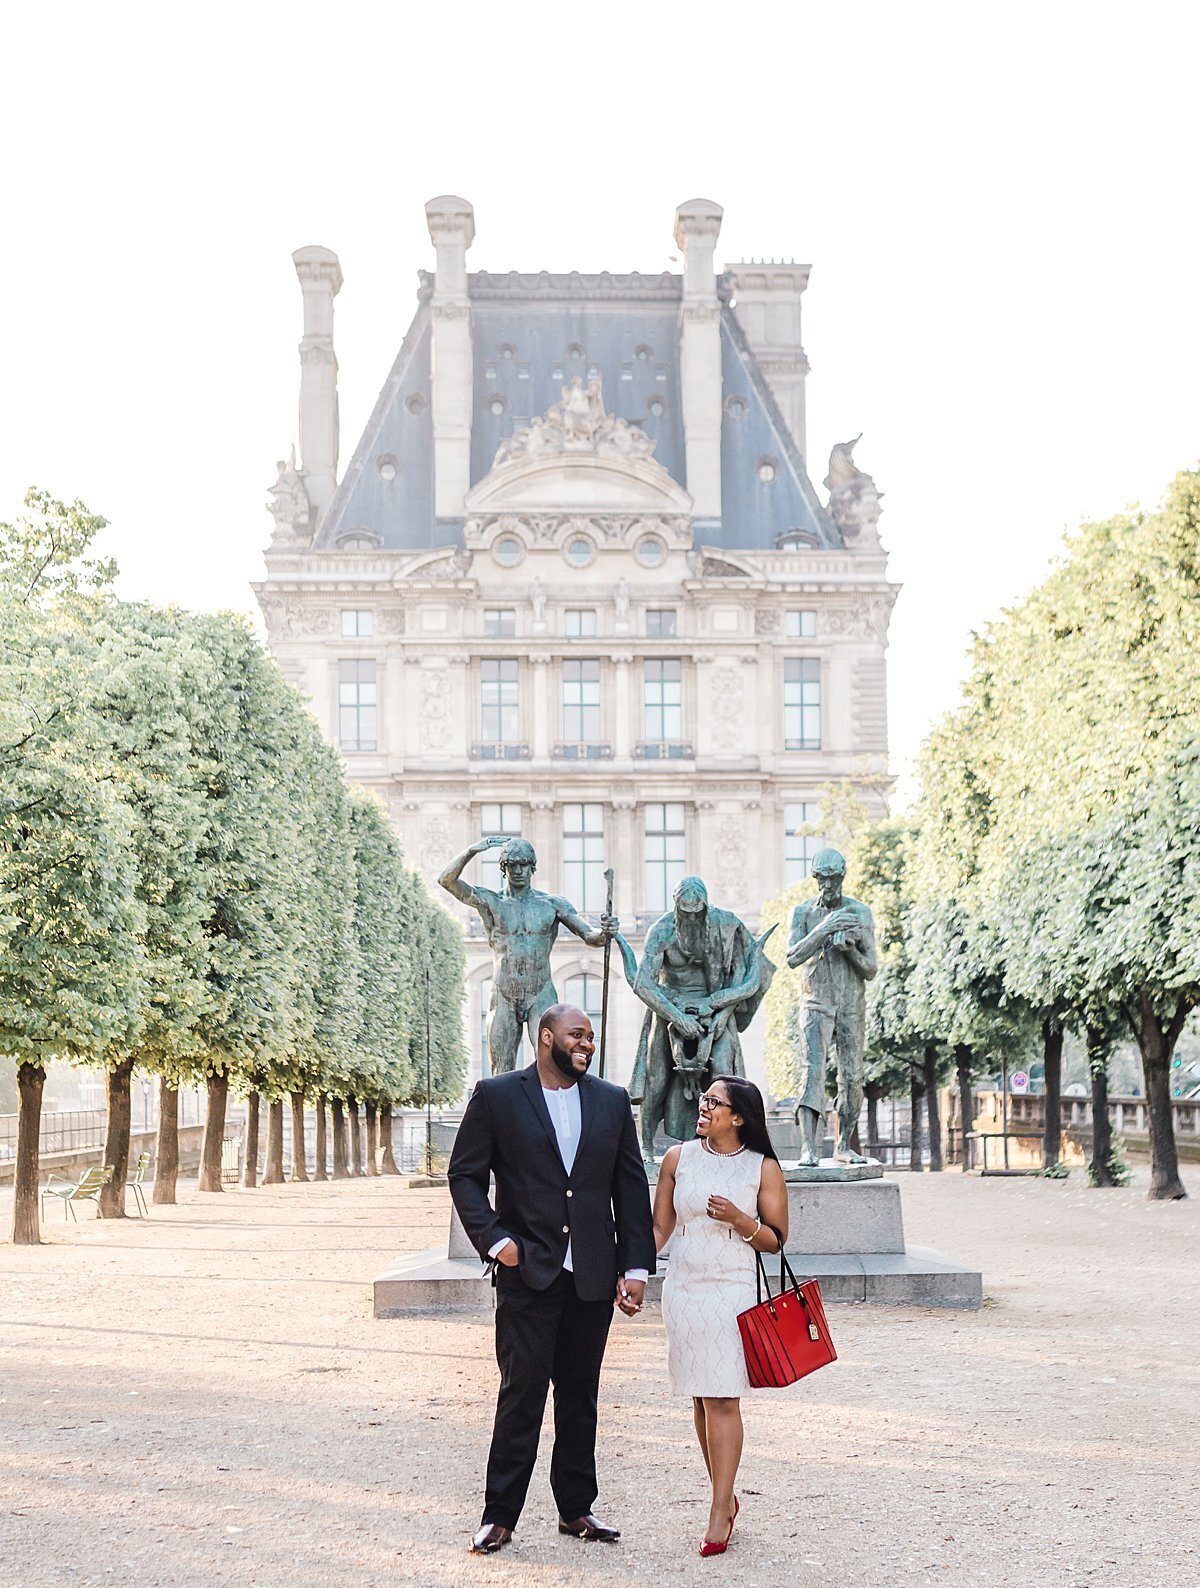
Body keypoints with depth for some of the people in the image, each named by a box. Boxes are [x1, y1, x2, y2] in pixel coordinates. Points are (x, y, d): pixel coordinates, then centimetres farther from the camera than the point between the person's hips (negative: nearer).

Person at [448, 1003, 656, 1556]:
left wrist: (636, 1266, 3)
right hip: (528, 1273, -3)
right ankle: (499, 1515, 8)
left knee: (580, 1396, 12)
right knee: (521, 1394, -3)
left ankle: (576, 1508, 23)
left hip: (593, 1277, 3)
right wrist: (493, 1239, -11)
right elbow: (464, 1175, 0)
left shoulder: (612, 1100, 9)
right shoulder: (496, 1096, -1)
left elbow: (631, 1188, 9)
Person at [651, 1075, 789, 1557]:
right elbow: (659, 1226, 10)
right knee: (701, 1399, 8)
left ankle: (720, 1510, -4)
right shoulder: (679, 1157, 6)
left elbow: (777, 1239, 3)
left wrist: (739, 1219, -15)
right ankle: (725, 1497, 20)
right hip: (682, 1289, 3)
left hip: (732, 1291, -3)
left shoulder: (763, 1168, -1)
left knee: (722, 1399, -8)